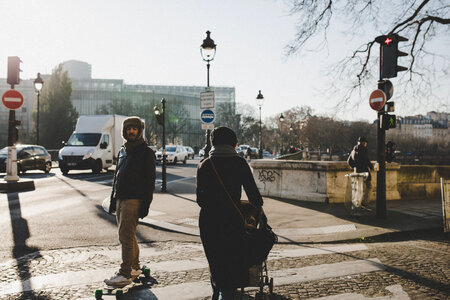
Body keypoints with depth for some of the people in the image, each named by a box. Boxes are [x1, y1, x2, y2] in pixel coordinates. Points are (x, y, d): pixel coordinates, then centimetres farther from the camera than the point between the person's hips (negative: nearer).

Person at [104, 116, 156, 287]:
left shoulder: (146, 152, -5)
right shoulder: (123, 151, 17)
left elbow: (150, 180, -9)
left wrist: (146, 204, -15)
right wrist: (113, 199, 18)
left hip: (134, 200, -8)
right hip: (120, 200, 8)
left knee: (126, 236, -10)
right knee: (126, 236, 12)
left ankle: (125, 274, -6)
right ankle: (135, 268, 24)